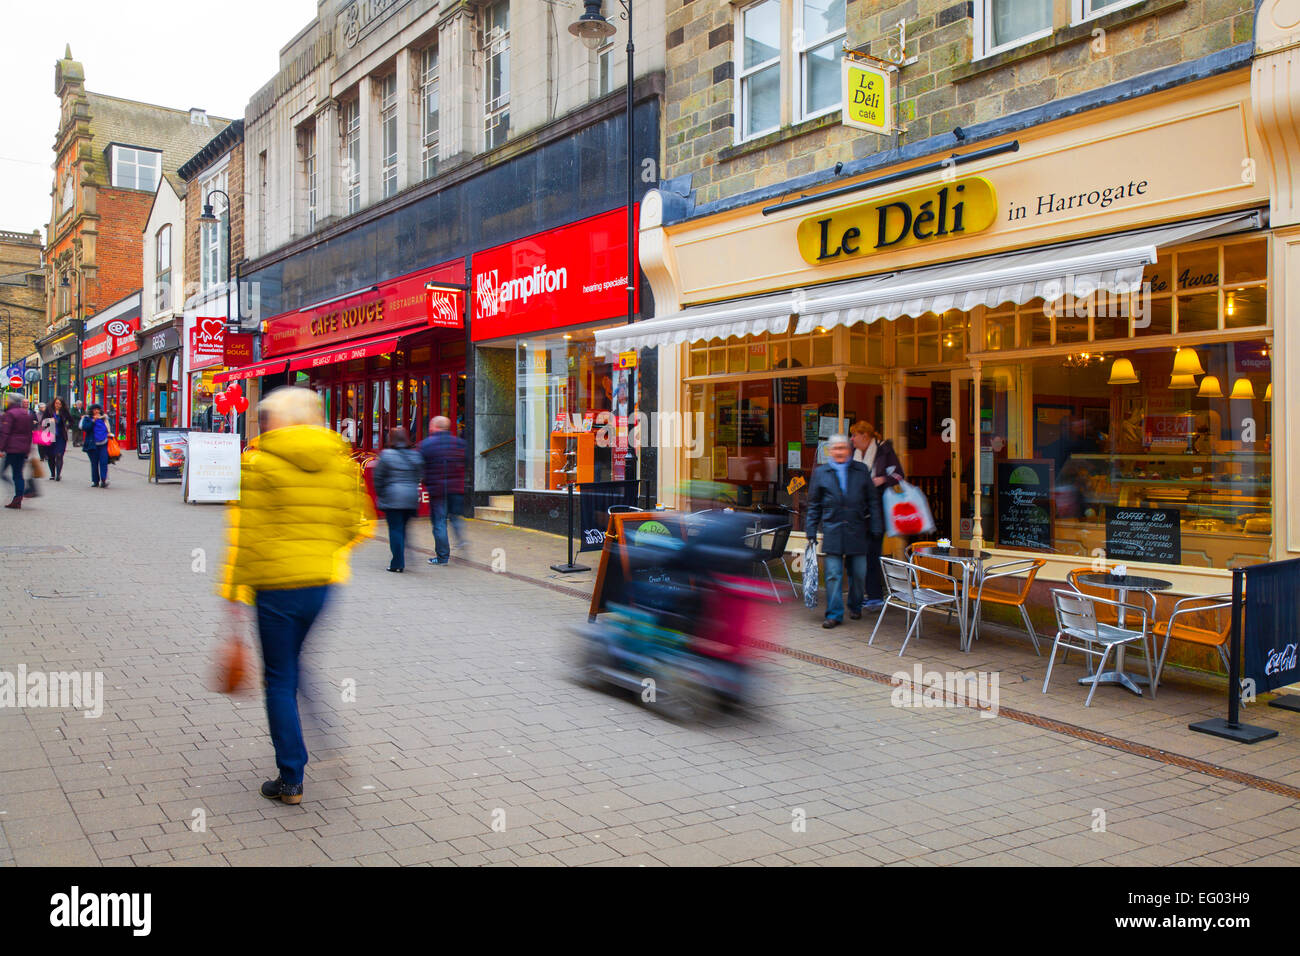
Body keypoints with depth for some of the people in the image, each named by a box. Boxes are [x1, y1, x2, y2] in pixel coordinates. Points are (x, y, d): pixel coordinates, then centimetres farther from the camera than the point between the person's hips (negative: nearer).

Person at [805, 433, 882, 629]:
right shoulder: (820, 473, 6)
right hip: (832, 532, -1)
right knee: (833, 575, -4)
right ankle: (834, 614, 1)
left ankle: (855, 607, 29)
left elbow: (872, 501, 9)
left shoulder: (861, 470, 8)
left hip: (857, 532, 1)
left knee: (858, 574, 8)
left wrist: (876, 528, 3)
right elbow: (814, 506, 9)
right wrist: (811, 534, 5)